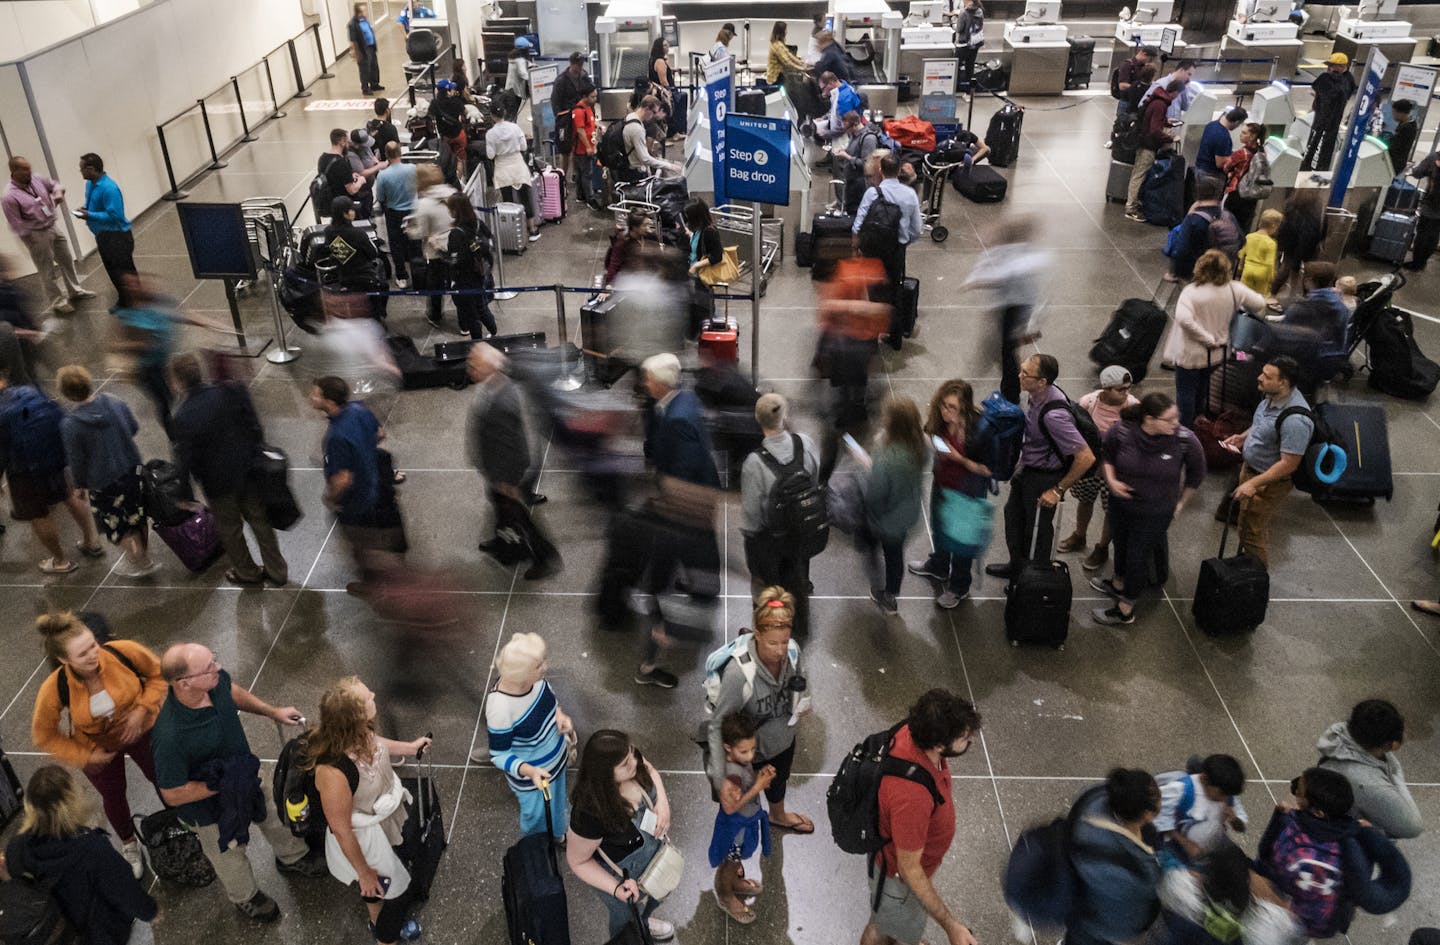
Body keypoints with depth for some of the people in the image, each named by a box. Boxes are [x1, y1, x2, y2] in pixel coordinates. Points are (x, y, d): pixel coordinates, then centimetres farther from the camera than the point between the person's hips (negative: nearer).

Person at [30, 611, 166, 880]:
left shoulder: (123, 651, -36)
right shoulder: (54, 690, -34)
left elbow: (158, 673, -14)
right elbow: (44, 737, -15)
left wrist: (142, 709, -26)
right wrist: (85, 757, -17)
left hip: (140, 730, 0)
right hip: (97, 747, 0)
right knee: (114, 797, 25)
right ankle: (129, 845, 56)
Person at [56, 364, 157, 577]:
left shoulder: (70, 425, -22)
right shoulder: (115, 403, -11)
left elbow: (76, 460, -13)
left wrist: (79, 484, 5)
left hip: (103, 483, -4)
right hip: (133, 470, 5)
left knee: (118, 526, 18)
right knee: (138, 517, 22)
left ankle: (138, 564, 31)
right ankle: (144, 559, 37)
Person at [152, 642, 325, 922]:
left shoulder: (215, 680, -28)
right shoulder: (169, 737, -45)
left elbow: (233, 691, 0)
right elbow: (173, 795, -30)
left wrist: (272, 711, -3)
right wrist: (222, 785, -29)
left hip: (245, 773, 5)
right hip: (211, 807, -5)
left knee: (275, 811, 30)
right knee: (230, 854, 25)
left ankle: (292, 857, 62)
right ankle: (245, 897, 57)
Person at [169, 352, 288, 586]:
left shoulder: (184, 417, -25)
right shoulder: (232, 392, -14)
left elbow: (185, 458, -16)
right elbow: (255, 427, -3)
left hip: (219, 482, -4)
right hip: (249, 470, 4)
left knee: (229, 529, 21)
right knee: (259, 519, 20)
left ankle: (247, 572, 41)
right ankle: (277, 571, 32)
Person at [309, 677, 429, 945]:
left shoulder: (360, 731, -24)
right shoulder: (333, 771, -43)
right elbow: (341, 830, -27)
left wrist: (409, 747, 15)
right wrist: (364, 873, -13)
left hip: (384, 816, 7)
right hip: (364, 837, -7)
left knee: (388, 879, 34)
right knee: (397, 893, 17)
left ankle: (380, 921, 63)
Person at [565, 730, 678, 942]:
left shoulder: (630, 763, -29)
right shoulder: (591, 813, -44)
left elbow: (650, 770, -4)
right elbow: (577, 861, -25)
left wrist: (663, 802, -21)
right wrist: (616, 889, -34)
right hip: (621, 875, -5)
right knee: (628, 919, 28)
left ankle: (645, 920, 69)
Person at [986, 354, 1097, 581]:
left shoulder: (1053, 415, -37)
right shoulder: (1039, 395, -10)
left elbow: (1086, 458, -34)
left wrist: (1058, 490, -23)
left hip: (1044, 477, -9)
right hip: (1027, 468, 9)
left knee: (1038, 529, 14)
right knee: (1014, 514, 26)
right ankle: (1017, 566, 51)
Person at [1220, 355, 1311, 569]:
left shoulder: (1295, 420, -35)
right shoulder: (1273, 396, -7)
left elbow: (1289, 464, -30)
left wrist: (1253, 484, -30)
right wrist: (1243, 437, 1)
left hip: (1270, 482, -9)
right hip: (1251, 468, 9)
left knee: (1253, 532, 6)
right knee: (1247, 524, 27)